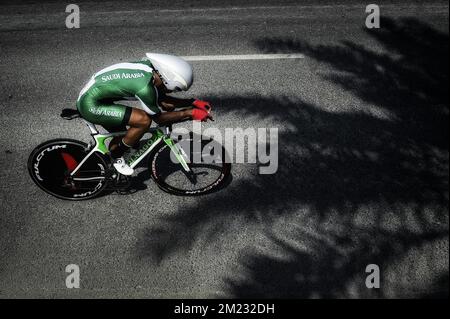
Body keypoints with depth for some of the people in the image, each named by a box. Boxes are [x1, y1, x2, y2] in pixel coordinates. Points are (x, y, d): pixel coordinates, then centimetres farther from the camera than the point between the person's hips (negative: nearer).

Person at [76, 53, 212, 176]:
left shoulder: (148, 67, -1)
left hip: (91, 95, 10)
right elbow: (159, 118, -14)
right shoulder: (145, 86, -27)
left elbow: (161, 99, 9)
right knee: (144, 120, -19)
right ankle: (116, 157, -1)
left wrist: (193, 102, 3)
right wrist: (190, 113, -13)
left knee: (121, 135, 22)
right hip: (90, 105, -9)